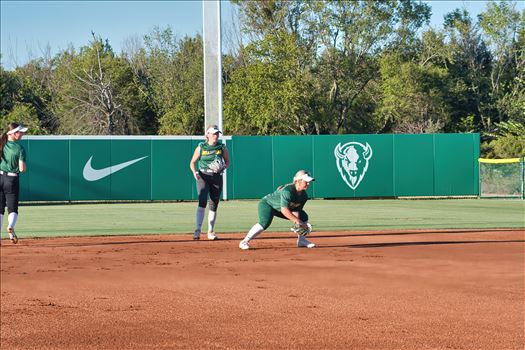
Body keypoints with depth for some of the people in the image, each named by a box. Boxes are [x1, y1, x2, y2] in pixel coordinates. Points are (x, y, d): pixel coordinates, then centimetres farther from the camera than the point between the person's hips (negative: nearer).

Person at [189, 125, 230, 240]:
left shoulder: (222, 147, 3)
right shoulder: (201, 147, -3)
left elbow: (227, 162, 11)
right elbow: (192, 162, 4)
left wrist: (223, 167, -12)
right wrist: (194, 172, -15)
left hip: (217, 177, 3)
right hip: (203, 176, -3)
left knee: (214, 205, 7)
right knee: (202, 202, -18)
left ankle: (210, 232, 19)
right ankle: (197, 230, -21)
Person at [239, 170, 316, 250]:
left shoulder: (304, 195, -11)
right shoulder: (287, 191, -36)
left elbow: (295, 210, -10)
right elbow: (284, 210, -40)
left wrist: (297, 224, -26)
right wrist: (297, 221, -40)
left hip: (281, 208, 9)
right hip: (267, 203, -9)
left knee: (304, 216, 4)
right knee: (265, 222, -34)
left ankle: (301, 240, 14)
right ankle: (244, 242, -26)